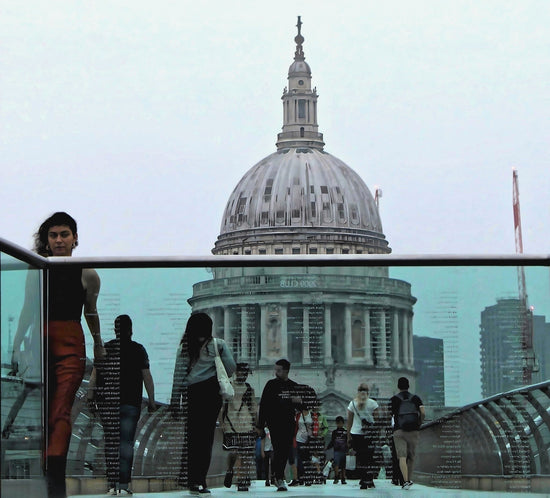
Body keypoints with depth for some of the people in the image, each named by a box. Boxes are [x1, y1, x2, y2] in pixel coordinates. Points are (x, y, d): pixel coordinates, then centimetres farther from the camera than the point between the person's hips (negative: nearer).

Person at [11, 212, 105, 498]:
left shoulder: (87, 275, 4)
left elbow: (91, 313, 19)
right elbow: (28, 311, 12)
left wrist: (98, 344, 29)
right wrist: (17, 345, 7)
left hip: (71, 345, -2)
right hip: (40, 343, 2)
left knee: (61, 411, -14)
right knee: (40, 409, 4)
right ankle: (41, 474, 14)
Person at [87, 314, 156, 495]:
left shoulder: (104, 349, 6)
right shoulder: (138, 349, -1)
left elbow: (94, 374, 5)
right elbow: (147, 376, -1)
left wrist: (91, 393, 10)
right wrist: (151, 400, 4)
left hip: (106, 403, 2)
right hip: (130, 402, -2)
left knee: (110, 442, 9)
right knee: (126, 442, -3)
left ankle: (112, 483, 6)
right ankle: (123, 484, -10)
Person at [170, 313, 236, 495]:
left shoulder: (184, 347, 4)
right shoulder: (218, 345, 2)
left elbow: (178, 374, 2)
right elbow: (231, 367, -2)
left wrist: (175, 400, 5)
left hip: (191, 392, 1)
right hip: (212, 391, -1)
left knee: (193, 437, 10)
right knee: (206, 437, -1)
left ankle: (191, 479, 10)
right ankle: (199, 481, -6)